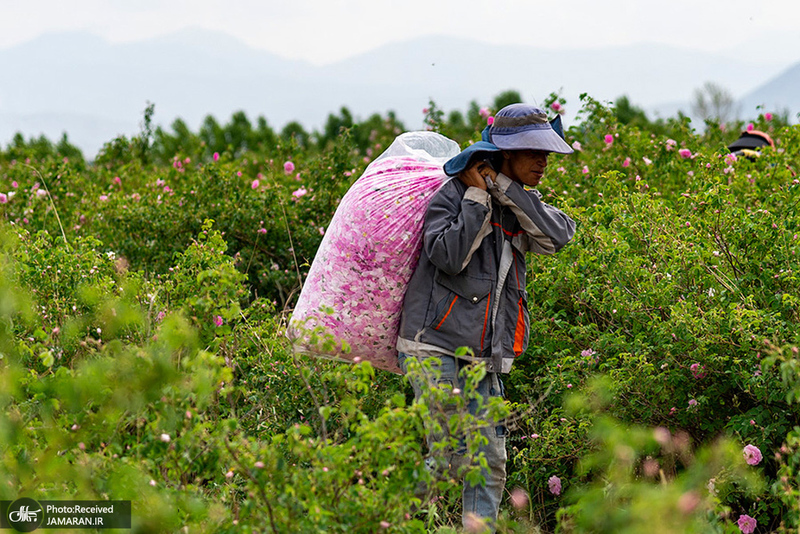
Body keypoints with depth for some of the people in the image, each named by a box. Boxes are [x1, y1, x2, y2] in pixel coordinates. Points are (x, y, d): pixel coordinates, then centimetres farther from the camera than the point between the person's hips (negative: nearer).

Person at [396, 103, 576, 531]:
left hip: (484, 358, 6)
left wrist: (503, 187, -9)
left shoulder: (521, 209, 15)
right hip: (436, 347, -6)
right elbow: (449, 255, -19)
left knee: (490, 464, 2)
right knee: (448, 458, -14)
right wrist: (478, 197, -13)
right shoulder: (452, 195, -2)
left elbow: (559, 234, -6)